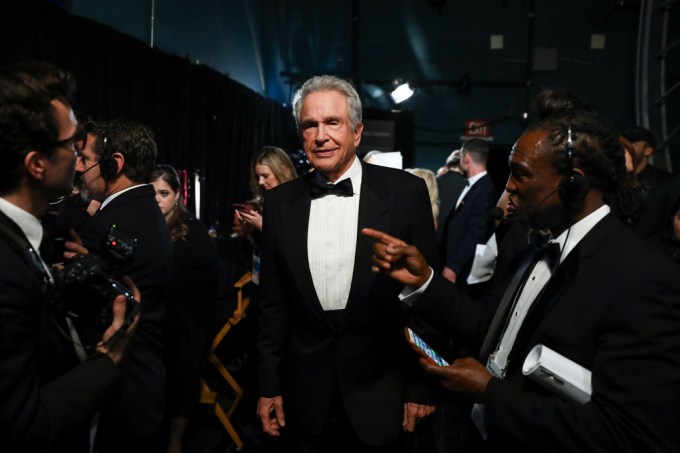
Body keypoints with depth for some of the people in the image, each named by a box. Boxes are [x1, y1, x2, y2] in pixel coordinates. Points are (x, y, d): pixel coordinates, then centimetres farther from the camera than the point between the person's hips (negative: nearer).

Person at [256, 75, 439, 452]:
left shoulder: (405, 192, -8)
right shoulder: (280, 202, 1)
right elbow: (273, 303, 5)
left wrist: (422, 387, -4)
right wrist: (268, 386, 6)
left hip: (381, 395, -2)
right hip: (306, 395, 3)